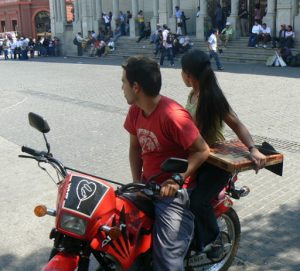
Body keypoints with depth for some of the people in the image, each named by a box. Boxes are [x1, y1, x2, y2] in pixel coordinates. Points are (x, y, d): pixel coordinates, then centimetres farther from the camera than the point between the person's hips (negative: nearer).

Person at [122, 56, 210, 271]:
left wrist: (177, 180, -25)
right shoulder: (135, 110, 3)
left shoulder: (172, 115, -23)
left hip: (172, 191, -8)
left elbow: (202, 151, -18)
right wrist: (137, 181, 0)